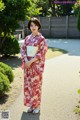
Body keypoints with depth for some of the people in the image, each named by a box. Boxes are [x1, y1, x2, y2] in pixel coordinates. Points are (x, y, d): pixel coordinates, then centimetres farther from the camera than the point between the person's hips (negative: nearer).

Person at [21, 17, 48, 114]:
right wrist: (26, 61, -8)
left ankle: (37, 106, 14)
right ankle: (31, 104, 22)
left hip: (37, 65, -5)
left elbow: (42, 53, -12)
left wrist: (31, 61, -16)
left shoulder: (41, 39, -7)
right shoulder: (27, 38, 9)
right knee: (28, 84, 9)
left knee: (36, 84, 0)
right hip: (27, 64, 5)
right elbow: (23, 49, 8)